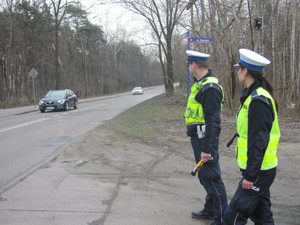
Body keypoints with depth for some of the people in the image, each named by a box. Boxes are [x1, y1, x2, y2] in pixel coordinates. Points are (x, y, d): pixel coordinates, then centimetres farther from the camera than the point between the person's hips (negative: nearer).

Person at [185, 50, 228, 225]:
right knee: (204, 175, 20)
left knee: (212, 178, -4)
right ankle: (210, 210, 35)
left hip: (205, 139, -11)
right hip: (198, 138, 11)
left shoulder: (210, 87, -19)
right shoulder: (200, 84, 14)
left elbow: (213, 121, -24)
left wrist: (207, 148, -26)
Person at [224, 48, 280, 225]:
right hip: (261, 170, 10)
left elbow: (259, 141, -22)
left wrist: (251, 175, -20)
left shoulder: (258, 101, -20)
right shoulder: (255, 95, 12)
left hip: (259, 171, -10)